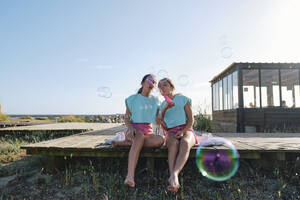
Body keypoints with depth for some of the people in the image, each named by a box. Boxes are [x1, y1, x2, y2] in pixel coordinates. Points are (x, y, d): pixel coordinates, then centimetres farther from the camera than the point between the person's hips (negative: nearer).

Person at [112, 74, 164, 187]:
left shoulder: (155, 100, 13)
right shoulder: (132, 99, 4)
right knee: (140, 136, -41)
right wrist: (130, 127, -18)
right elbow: (127, 117, 3)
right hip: (134, 129, -3)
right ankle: (130, 176, -49)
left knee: (160, 140, -32)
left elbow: (158, 119, 10)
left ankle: (126, 143, -25)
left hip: (148, 131, 3)